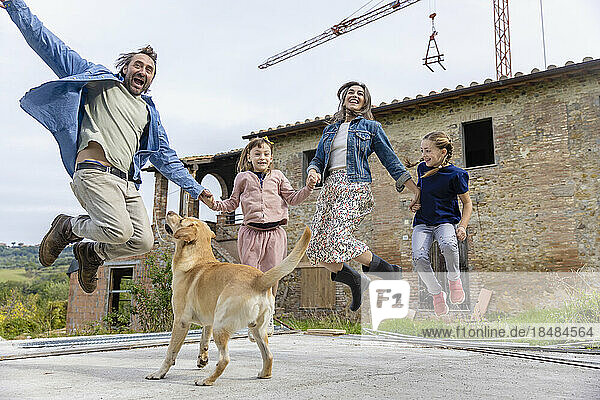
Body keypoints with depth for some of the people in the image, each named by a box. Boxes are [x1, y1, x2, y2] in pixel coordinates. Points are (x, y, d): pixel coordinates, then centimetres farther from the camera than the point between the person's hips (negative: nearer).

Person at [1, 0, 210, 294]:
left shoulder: (148, 111, 27)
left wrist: (196, 189, 25)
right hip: (95, 172, -6)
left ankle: (91, 253, 19)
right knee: (118, 231, -27)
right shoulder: (101, 80, 14)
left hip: (126, 182, 6)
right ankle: (67, 228, 5)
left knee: (143, 241, -10)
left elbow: (165, 156, 29)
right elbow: (50, 46, 10)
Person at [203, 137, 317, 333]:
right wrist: (214, 204, 1)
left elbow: (292, 199, 12)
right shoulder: (243, 178, 14)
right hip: (251, 232, 0)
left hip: (275, 232, 1)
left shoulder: (277, 176, 15)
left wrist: (308, 187, -2)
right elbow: (232, 203, 17)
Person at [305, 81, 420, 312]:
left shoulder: (371, 127, 11)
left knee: (339, 238, -27)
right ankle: (355, 281, 14)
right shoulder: (330, 130, 23)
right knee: (315, 248, -6)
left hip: (355, 186, -6)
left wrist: (415, 190, 5)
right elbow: (318, 160, 23)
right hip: (330, 187, 6)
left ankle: (389, 271, -8)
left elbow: (391, 161, 9)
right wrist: (313, 171, -3)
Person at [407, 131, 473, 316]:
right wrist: (415, 203, 9)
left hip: (446, 220, -3)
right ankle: (436, 292, 0)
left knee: (448, 245, -38)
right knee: (419, 257, -25)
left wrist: (463, 226, -10)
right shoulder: (422, 168, 8)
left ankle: (454, 279, -6)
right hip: (422, 222, 4)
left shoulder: (455, 174, -6)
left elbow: (467, 203, 3)